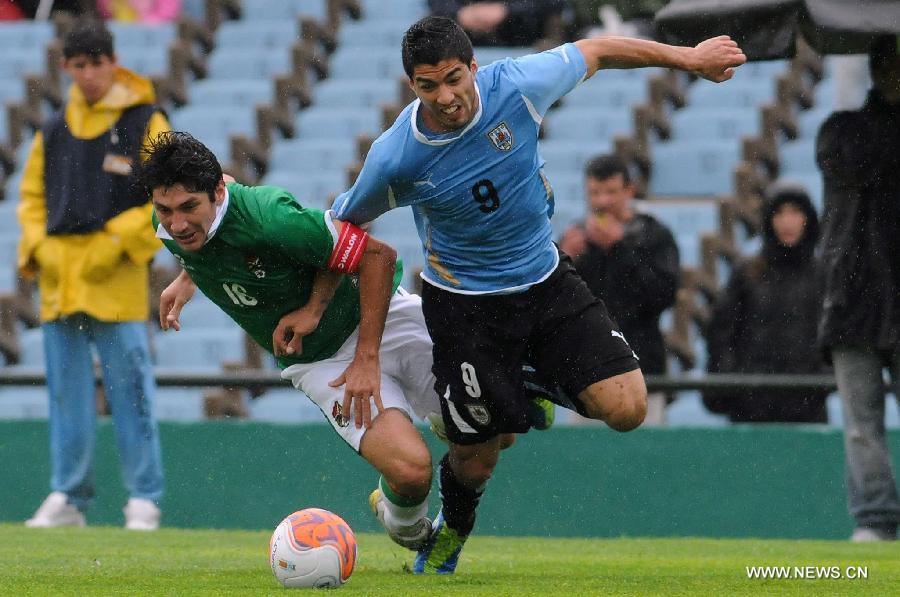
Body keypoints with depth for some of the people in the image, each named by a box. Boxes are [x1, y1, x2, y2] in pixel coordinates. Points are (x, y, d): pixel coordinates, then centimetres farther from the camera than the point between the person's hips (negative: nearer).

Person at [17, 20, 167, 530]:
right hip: (59, 277, 5)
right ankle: (68, 497, 10)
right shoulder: (54, 131, 15)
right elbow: (32, 196, 21)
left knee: (131, 390, -6)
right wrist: (38, 245, 3)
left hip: (118, 278, -5)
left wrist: (117, 242, -11)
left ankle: (144, 499, -2)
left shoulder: (146, 124, 1)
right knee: (67, 394, 6)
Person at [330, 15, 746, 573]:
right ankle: (452, 528, 40)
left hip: (546, 280, 2)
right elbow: (343, 224, -4)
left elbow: (597, 51, -2)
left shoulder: (516, 86, -20)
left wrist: (688, 57, 7)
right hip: (464, 302, -2)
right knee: (475, 459, 2)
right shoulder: (394, 159, -22)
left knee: (626, 408, -12)